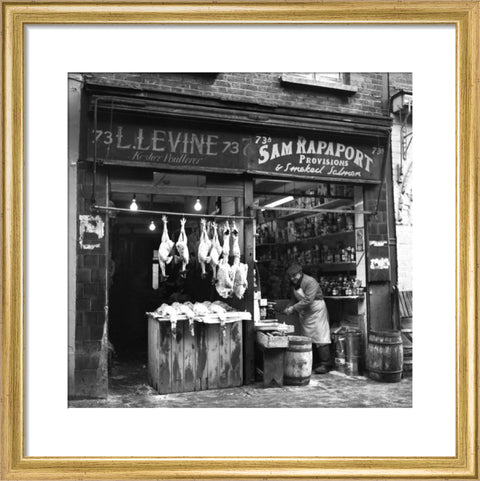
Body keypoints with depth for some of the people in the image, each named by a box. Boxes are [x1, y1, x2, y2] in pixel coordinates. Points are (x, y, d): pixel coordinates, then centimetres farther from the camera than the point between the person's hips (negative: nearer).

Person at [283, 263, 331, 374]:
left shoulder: (310, 282, -21)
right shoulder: (294, 284, 5)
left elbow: (308, 300, -28)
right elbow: (295, 299, 12)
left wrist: (293, 308, -28)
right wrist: (290, 308, -6)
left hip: (316, 311, -8)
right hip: (304, 313, 8)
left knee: (320, 337, -8)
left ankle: (324, 364, -5)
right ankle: (314, 363, 16)